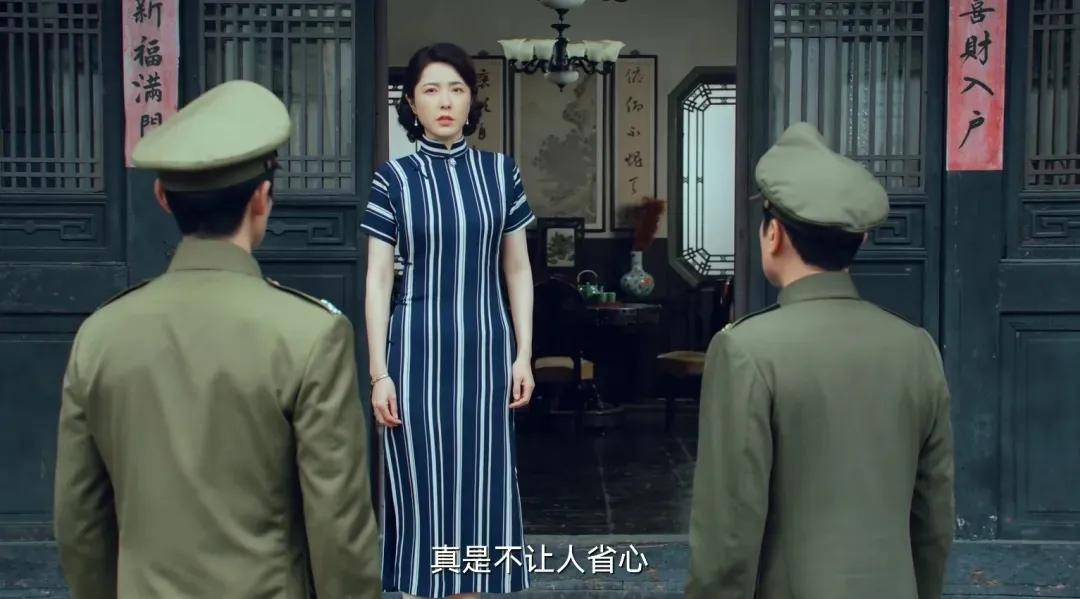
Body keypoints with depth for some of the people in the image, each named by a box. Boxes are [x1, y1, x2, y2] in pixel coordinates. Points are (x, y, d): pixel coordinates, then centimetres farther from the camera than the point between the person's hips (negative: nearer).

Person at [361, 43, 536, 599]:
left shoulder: (500, 172, 4)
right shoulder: (393, 178, -2)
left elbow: (518, 270, 8)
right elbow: (377, 280, -3)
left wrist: (523, 354, 3)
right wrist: (379, 372, -7)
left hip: (484, 348, 2)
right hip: (417, 349, -2)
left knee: (478, 478, 8)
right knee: (421, 481, 4)